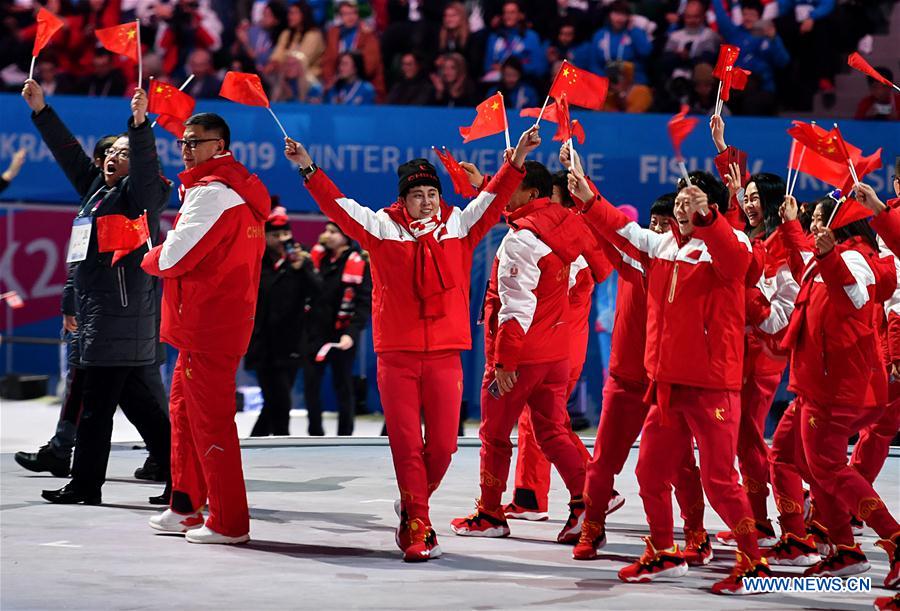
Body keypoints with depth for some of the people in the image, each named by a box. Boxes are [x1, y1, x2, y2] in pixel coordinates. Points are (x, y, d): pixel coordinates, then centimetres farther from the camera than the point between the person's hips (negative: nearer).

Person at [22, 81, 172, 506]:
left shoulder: (137, 193, -3)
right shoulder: (96, 189, 20)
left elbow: (146, 166, -23)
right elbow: (69, 152, 25)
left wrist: (140, 124, -38)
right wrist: (41, 110, 23)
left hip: (121, 312, -9)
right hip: (99, 312, 9)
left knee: (96, 404, -6)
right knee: (138, 400, 9)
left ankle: (85, 484, -1)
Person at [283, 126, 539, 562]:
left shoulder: (459, 226, 9)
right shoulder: (382, 228, 5)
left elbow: (494, 198, 7)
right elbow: (337, 205, 2)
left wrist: (517, 159, -4)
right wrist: (309, 169, -7)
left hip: (444, 354, 1)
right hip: (396, 355, -1)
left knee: (443, 444, 0)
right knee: (406, 443, -3)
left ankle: (412, 509, 25)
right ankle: (417, 526, 3)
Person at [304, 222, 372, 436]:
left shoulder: (359, 264, -8)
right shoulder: (317, 255, 6)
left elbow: (365, 303, -11)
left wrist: (351, 333, -20)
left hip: (342, 336, -4)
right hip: (315, 331, 4)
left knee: (343, 386, 5)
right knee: (310, 384, 6)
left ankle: (345, 436, 15)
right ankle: (315, 434, 19)